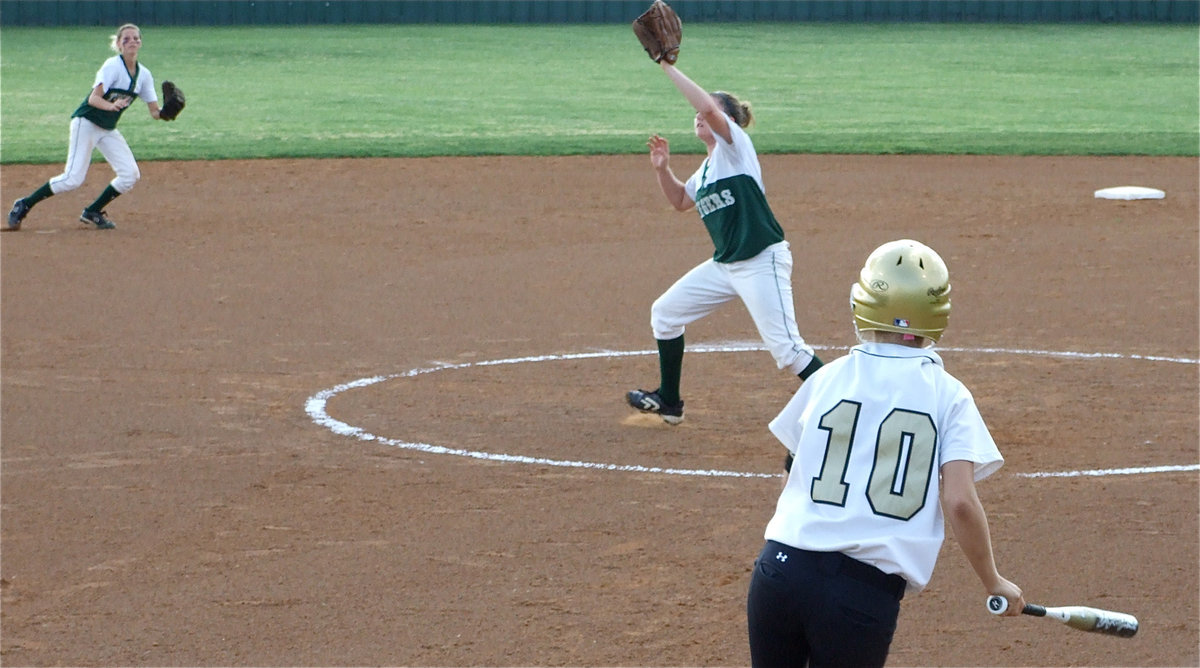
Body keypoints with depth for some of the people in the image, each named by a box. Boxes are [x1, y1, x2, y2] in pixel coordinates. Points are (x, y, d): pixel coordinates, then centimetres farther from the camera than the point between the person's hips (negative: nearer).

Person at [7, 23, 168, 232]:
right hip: (86, 123, -7)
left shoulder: (144, 74, 2)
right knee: (73, 179, -14)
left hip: (109, 129, 7)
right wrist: (111, 106, -45)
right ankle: (24, 205, 0)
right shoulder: (112, 66, -17)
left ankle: (93, 212, 9)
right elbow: (93, 98, -26)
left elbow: (154, 111, 3)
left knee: (131, 174, -6)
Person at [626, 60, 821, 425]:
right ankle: (668, 401, 29)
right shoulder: (707, 168, 15)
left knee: (786, 348, -16)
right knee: (665, 312, 16)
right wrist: (663, 169, 13)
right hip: (724, 265, 10)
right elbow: (681, 201, 30)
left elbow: (708, 107, -26)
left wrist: (668, 67, -20)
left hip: (763, 262, -10)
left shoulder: (735, 145, -9)